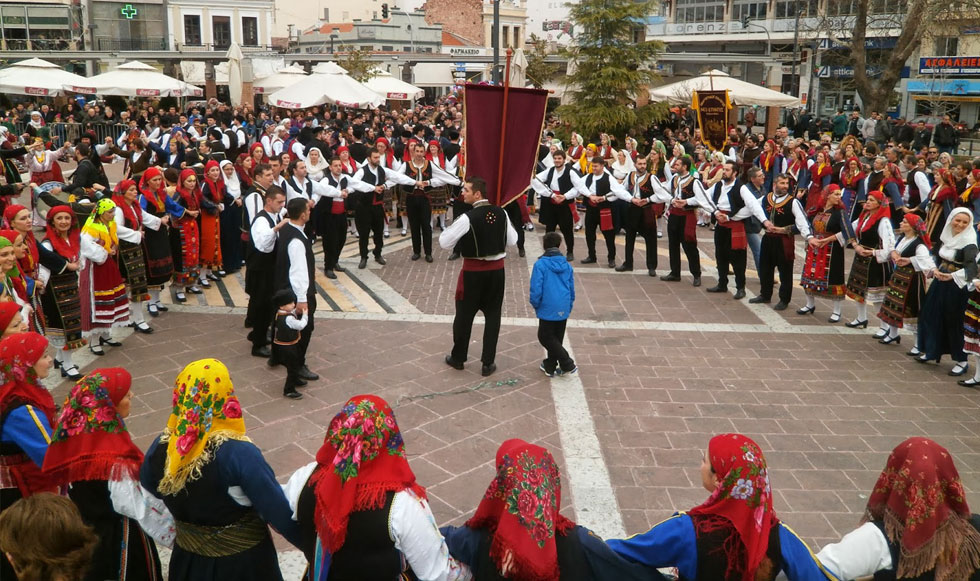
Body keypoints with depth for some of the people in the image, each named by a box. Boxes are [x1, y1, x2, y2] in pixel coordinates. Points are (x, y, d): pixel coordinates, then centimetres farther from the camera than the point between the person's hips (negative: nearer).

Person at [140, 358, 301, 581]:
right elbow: (278, 511, -25)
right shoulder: (239, 454, -29)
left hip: (188, 561, 4)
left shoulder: (161, 448, -13)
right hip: (242, 563, -4)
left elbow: (148, 491, 6)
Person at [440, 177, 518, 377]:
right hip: (497, 269, 4)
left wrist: (452, 226, 4)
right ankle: (488, 363, 15)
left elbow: (444, 242, -13)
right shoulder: (501, 213, -2)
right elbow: (512, 240, 8)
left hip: (473, 271, -4)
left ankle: (458, 358, 27)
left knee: (464, 314, 12)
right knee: (492, 315, 11)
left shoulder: (468, 218, -18)